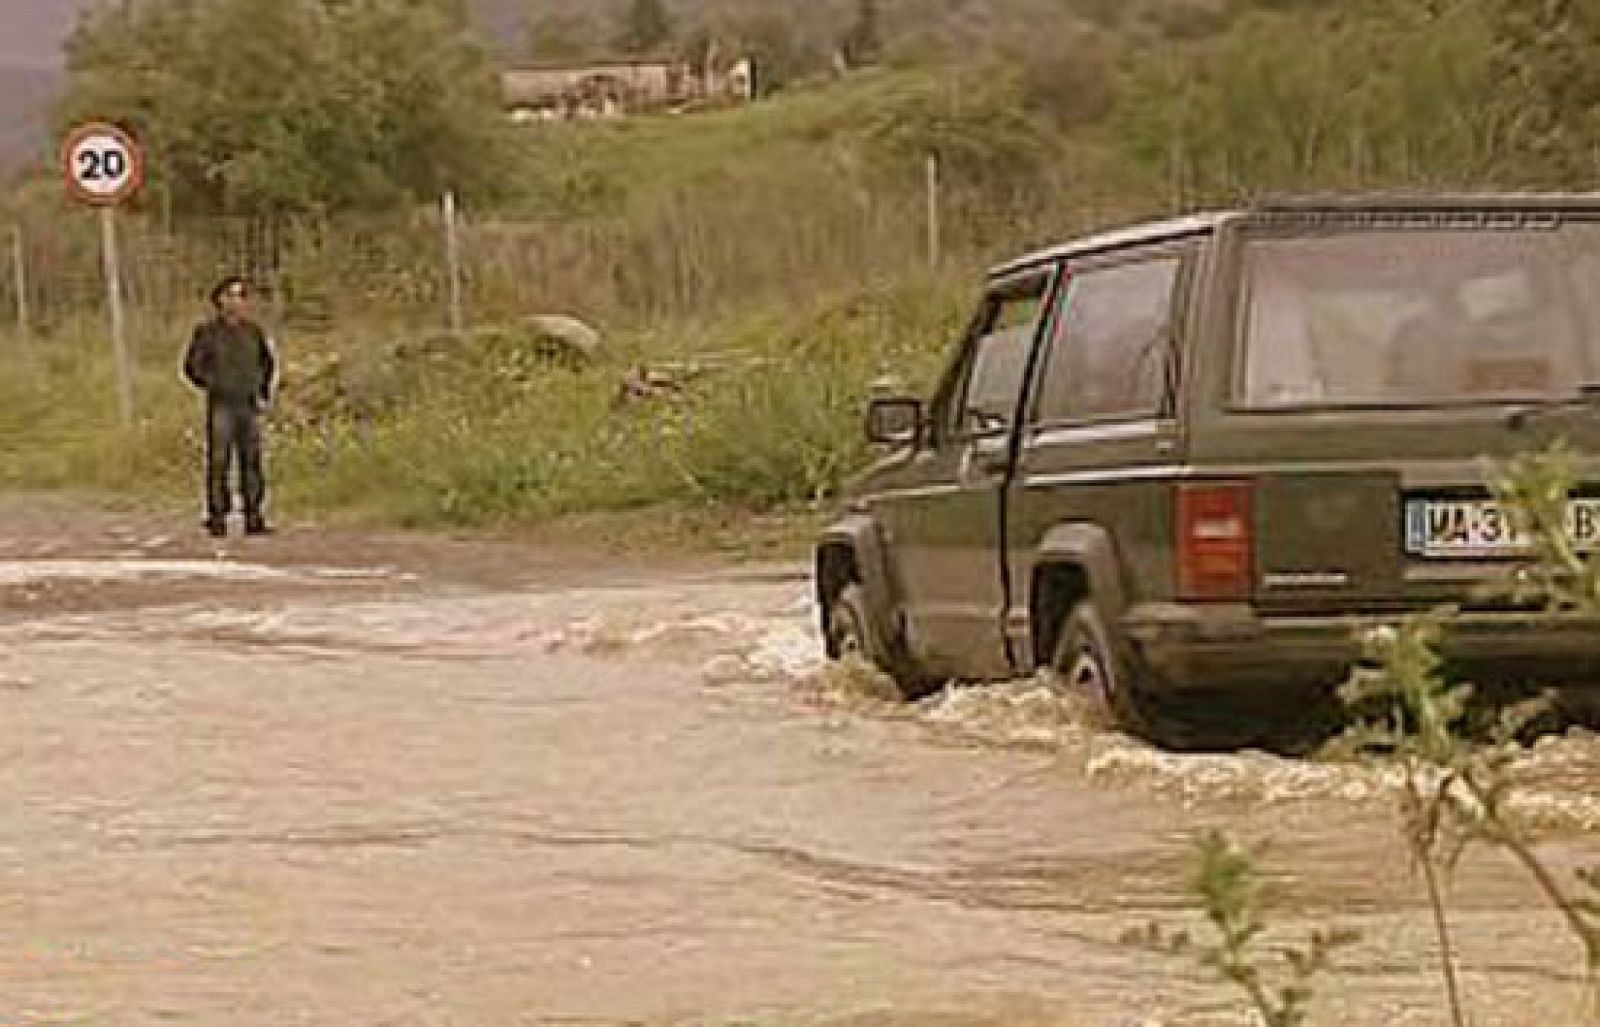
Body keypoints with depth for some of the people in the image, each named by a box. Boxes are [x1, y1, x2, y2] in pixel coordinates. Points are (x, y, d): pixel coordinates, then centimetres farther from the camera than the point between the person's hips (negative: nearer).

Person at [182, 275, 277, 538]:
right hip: (220, 408, -4)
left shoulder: (253, 331, 8)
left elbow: (268, 362, 21)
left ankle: (253, 518, 6)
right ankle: (217, 519, 0)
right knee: (218, 462, -5)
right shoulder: (207, 332, -4)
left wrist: (265, 393, 12)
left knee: (252, 462, 2)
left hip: (249, 408, 4)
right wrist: (214, 387, -8)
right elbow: (191, 366, -3)